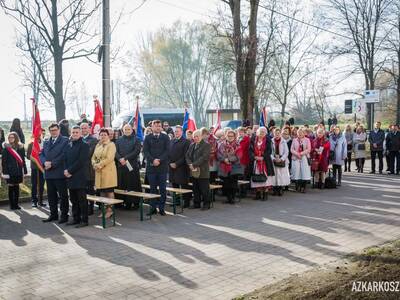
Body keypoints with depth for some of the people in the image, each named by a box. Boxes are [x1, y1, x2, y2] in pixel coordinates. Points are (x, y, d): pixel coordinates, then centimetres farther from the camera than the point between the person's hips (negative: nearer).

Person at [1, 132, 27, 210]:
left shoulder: (20, 147, 7)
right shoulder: (6, 147, -2)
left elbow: (23, 160, 8)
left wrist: (24, 171, 5)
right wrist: (5, 172, -13)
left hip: (18, 171, 3)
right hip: (10, 171, -3)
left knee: (17, 188, 9)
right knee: (11, 188, 2)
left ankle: (16, 204, 17)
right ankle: (12, 205, 9)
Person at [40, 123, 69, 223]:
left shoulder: (65, 141, -2)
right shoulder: (46, 142, 18)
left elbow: (64, 155, -12)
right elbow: (41, 154, 13)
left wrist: (52, 164, -15)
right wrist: (45, 162, -8)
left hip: (59, 173, -6)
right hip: (48, 173, 6)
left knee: (63, 195, 0)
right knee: (51, 195, 11)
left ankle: (64, 215, 7)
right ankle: (53, 214, 21)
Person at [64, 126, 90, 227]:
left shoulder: (84, 145, -6)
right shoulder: (68, 145, 17)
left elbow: (81, 161, -13)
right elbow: (66, 159, 16)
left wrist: (70, 171, -13)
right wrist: (66, 170, -2)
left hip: (80, 177, -7)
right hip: (70, 177, 7)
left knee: (82, 200, -3)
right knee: (73, 200, 11)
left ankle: (84, 220, 3)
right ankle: (76, 218, 20)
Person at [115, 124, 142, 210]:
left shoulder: (136, 140, 5)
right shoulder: (119, 140, 15)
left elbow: (137, 151, -7)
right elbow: (116, 151, 6)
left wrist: (125, 158, -13)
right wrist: (120, 159, -12)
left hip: (133, 165, -3)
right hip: (121, 165, 3)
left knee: (134, 184, -3)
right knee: (123, 185, 0)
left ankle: (135, 202, 2)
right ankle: (126, 202, 5)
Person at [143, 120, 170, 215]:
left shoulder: (165, 137, 7)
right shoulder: (148, 138, 8)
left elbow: (167, 150, -2)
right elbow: (145, 151, 0)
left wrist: (159, 160, -13)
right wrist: (153, 160, -13)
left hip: (163, 166, 0)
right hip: (151, 166, 0)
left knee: (162, 188, 1)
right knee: (153, 188, 4)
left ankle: (161, 208, 7)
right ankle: (153, 208, 10)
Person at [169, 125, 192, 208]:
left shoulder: (186, 142, -4)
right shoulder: (171, 141, 15)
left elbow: (185, 156, -10)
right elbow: (169, 153, 14)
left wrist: (177, 164, -14)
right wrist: (170, 163, -2)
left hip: (181, 168, -5)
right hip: (172, 167, 5)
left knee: (184, 185, -2)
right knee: (174, 185, 7)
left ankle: (186, 201, 5)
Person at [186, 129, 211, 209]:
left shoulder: (206, 145, -6)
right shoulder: (191, 145, 17)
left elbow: (204, 157, -16)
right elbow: (187, 155, 12)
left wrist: (194, 165, -19)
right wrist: (190, 164, -7)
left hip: (202, 171, -6)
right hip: (193, 171, 6)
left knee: (204, 189, -1)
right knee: (195, 189, 12)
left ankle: (206, 204, 10)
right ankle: (196, 203, 21)